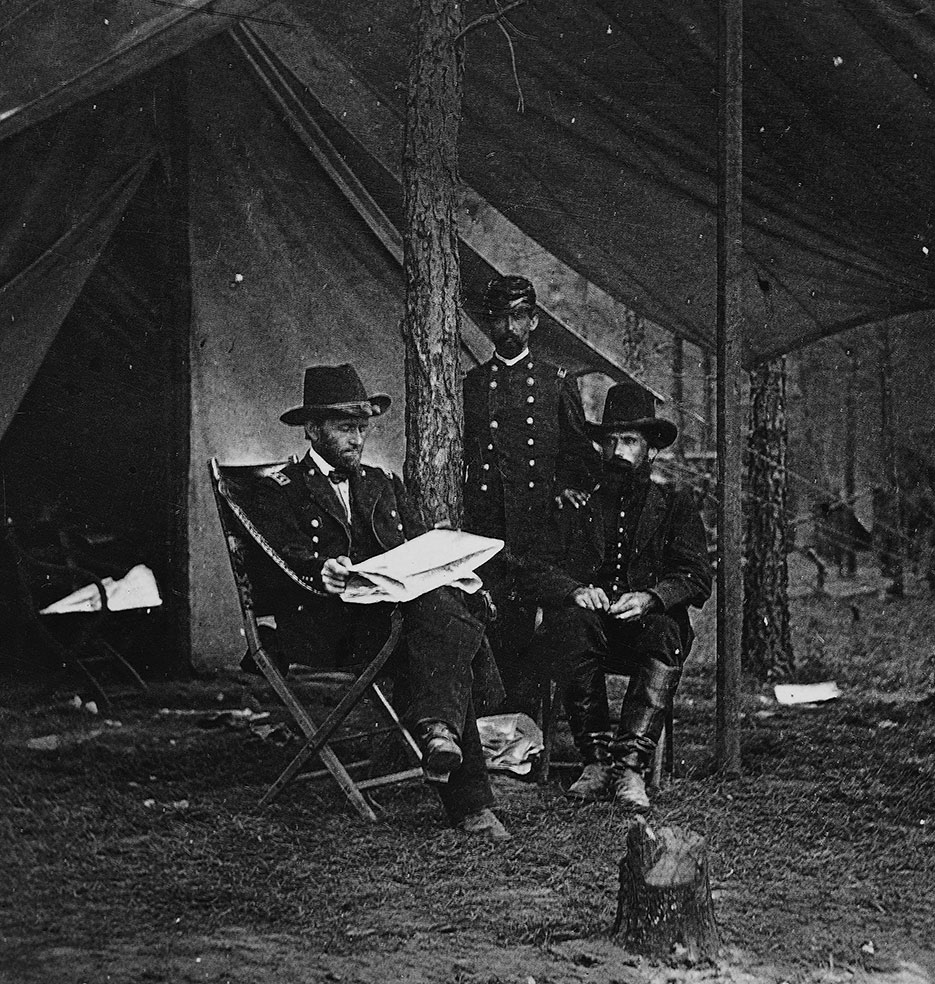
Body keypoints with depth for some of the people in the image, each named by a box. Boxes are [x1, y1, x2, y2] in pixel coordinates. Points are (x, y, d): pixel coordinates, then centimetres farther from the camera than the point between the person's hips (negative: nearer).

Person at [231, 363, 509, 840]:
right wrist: (319, 571, -30)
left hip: (400, 604, 5)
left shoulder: (385, 484, 27)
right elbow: (280, 561, -7)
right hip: (319, 631, -4)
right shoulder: (278, 492, 10)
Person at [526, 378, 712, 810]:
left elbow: (696, 579, 4)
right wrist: (575, 591, -15)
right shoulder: (577, 504, 21)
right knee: (573, 623, -35)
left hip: (650, 619, -1)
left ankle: (629, 764, -41)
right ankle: (596, 755, -32)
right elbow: (543, 569, 8)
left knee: (664, 633, -36)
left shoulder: (674, 505, 18)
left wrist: (650, 597, -16)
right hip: (588, 618, 1)